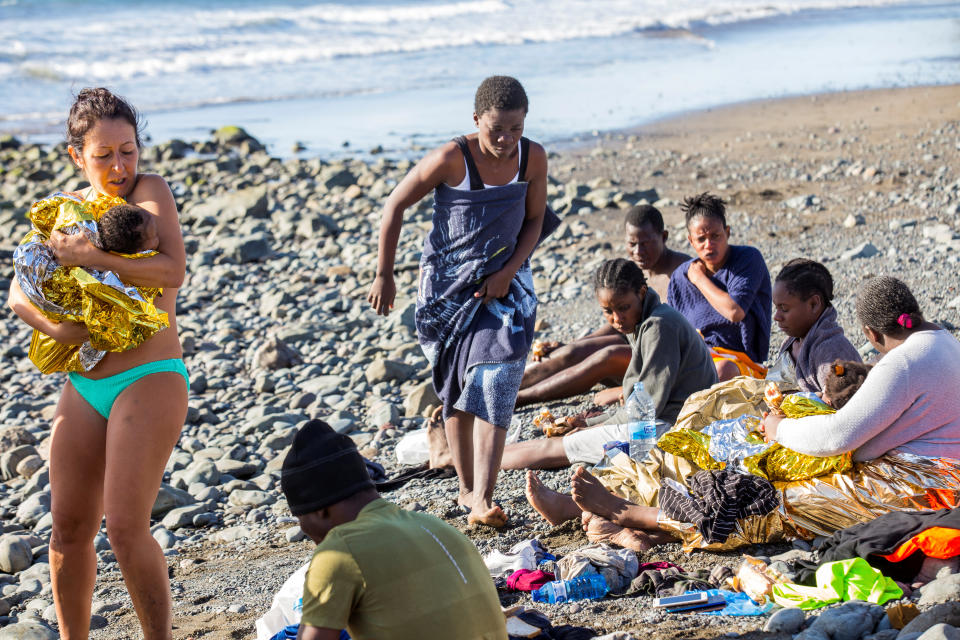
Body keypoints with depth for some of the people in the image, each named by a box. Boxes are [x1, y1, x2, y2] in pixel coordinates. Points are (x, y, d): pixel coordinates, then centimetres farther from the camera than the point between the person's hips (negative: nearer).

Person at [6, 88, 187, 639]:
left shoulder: (149, 191, -5)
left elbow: (173, 271, -22)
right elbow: (21, 292, 5)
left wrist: (91, 257, -23)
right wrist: (56, 328, -14)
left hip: (149, 381, -6)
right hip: (84, 386, 6)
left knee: (125, 528, -12)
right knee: (69, 530, 8)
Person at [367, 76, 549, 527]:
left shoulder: (533, 158, -9)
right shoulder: (451, 160, -19)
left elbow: (534, 220, 4)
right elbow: (395, 206, -10)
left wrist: (508, 271, -10)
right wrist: (384, 276, -7)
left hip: (505, 283, 2)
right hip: (448, 285, -1)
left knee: (494, 386, -13)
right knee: (456, 390, 7)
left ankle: (482, 502, -18)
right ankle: (466, 489, 23)